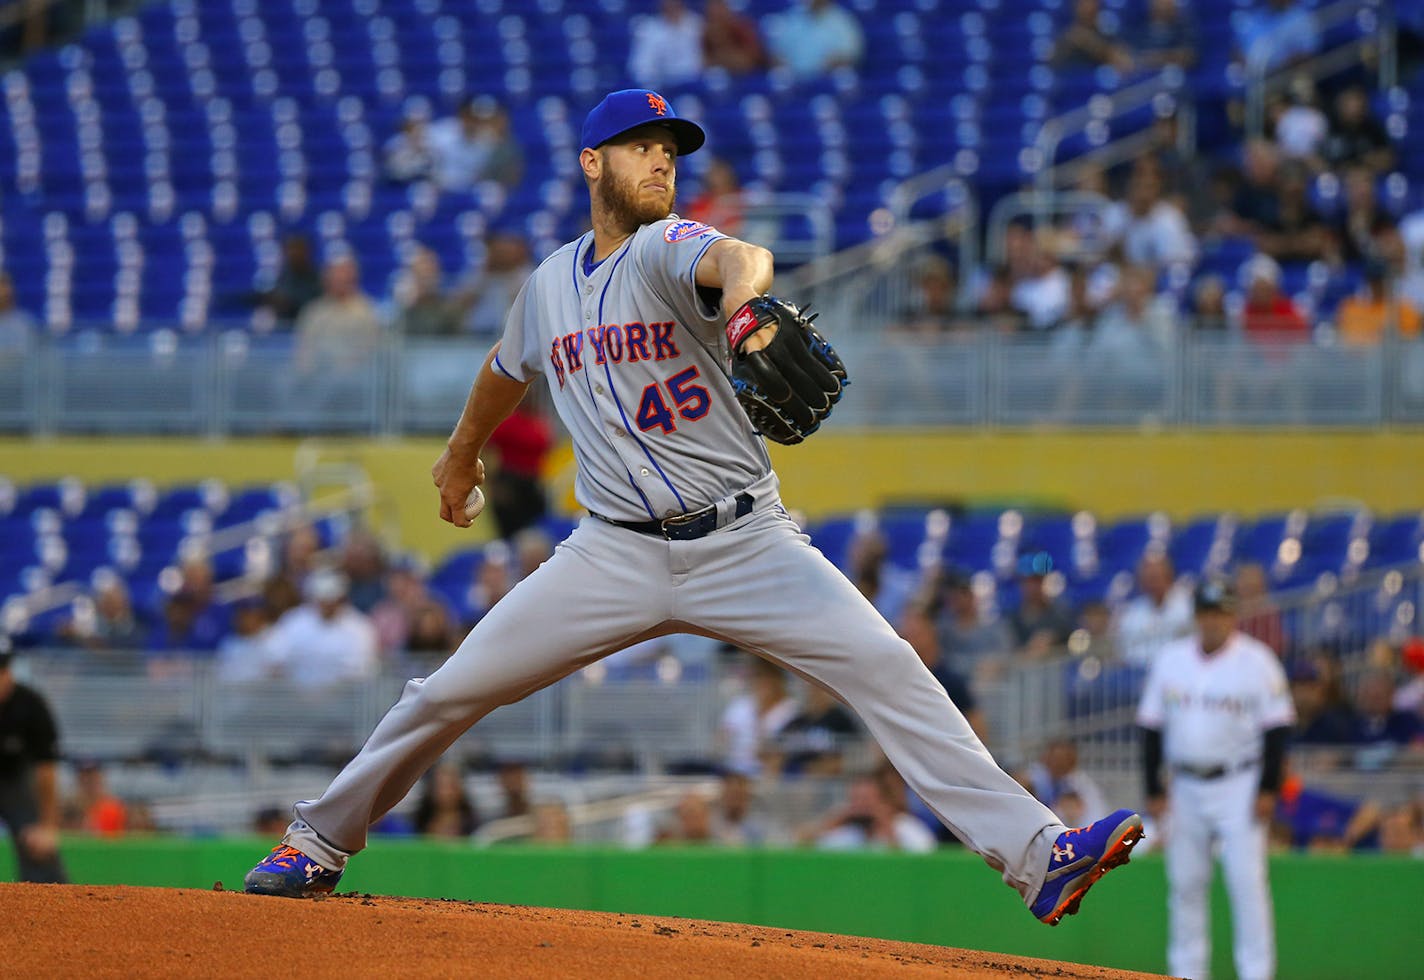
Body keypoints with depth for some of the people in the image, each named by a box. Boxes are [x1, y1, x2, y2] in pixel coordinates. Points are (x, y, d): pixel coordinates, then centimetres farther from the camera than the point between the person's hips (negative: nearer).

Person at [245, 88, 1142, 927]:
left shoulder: (665, 249, -7)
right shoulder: (552, 283, 9)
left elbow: (735, 258, -33)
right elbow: (509, 370, 32)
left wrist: (742, 291, -57)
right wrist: (462, 452, 46)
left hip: (747, 545, -4)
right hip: (616, 556, 4)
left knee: (889, 671, -20)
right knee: (451, 692, 0)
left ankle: (1033, 853, -24)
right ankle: (319, 845, 21)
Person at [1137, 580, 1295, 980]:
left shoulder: (1256, 661, -4)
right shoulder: (1170, 659, 7)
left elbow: (1277, 728, -4)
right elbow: (1152, 727, 10)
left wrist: (1268, 790, -11)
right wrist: (1154, 789, 5)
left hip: (1239, 785, -4)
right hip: (1185, 788, 4)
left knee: (1246, 882, -10)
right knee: (1184, 883, 6)